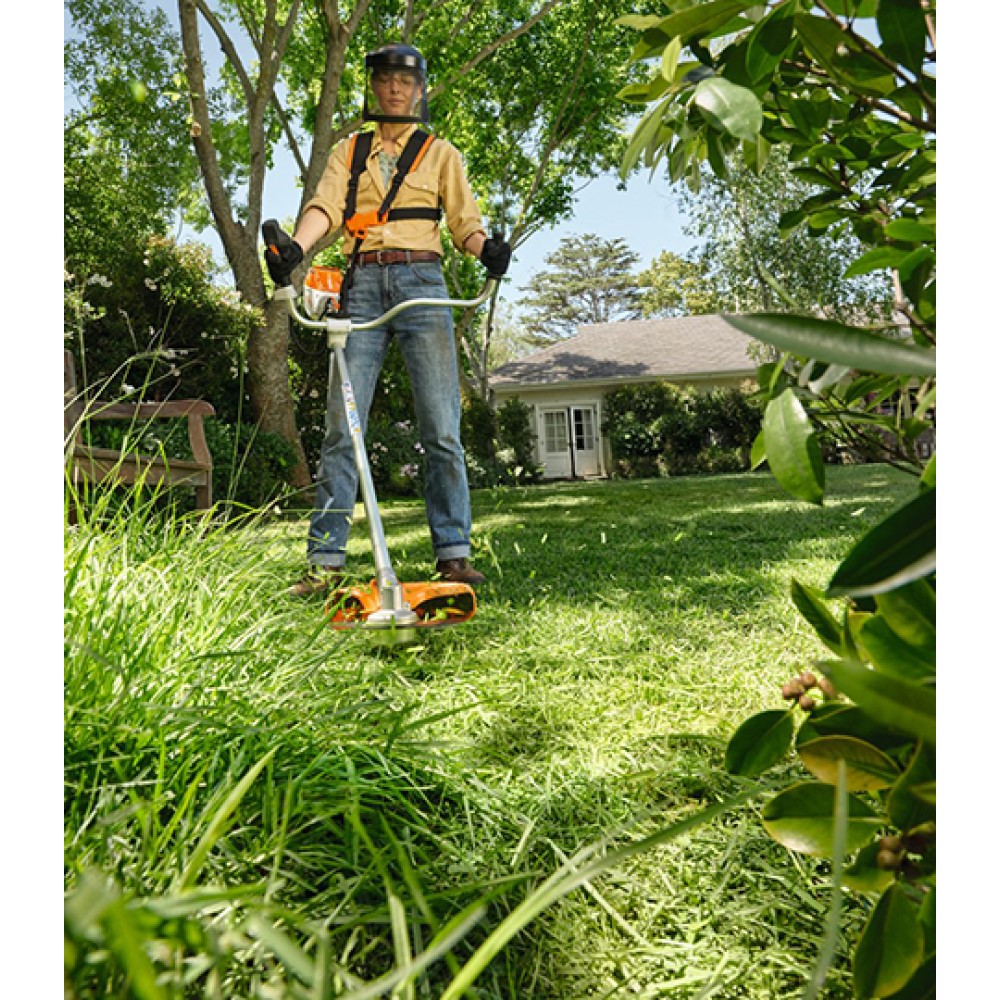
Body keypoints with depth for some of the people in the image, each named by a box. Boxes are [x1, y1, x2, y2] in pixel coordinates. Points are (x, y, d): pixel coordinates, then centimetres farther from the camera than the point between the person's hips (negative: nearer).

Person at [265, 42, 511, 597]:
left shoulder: (440, 153, 18)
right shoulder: (348, 152, 20)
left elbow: (464, 218, 8)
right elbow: (325, 206, 3)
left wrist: (487, 248, -16)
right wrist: (296, 246, -18)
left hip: (422, 284, -1)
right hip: (363, 285, 1)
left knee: (441, 427, -8)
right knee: (342, 425, -7)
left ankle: (453, 552, -2)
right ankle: (326, 560, -4)